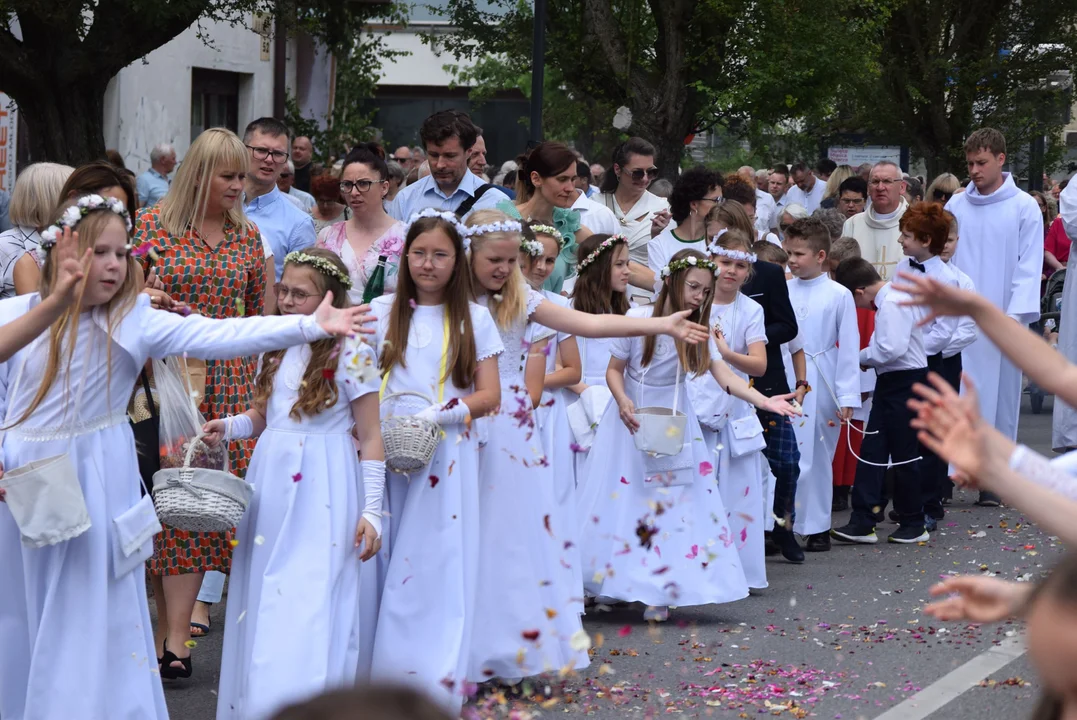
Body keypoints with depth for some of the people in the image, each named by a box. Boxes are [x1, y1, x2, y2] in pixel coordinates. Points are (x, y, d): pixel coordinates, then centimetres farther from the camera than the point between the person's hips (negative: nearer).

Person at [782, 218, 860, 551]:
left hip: (819, 386, -2)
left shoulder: (839, 296, -2)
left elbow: (849, 349, -2)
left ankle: (816, 527, 15)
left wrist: (847, 398, -5)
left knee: (817, 456, 6)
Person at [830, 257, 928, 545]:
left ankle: (913, 524, 14)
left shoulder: (892, 304, -20)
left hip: (903, 381, -10)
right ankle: (863, 522, 8)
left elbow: (892, 349, -28)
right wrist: (869, 356, 2)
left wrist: (862, 356, -12)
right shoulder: (891, 298, 11)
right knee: (872, 450, 7)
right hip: (892, 381, 10)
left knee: (904, 452, 2)